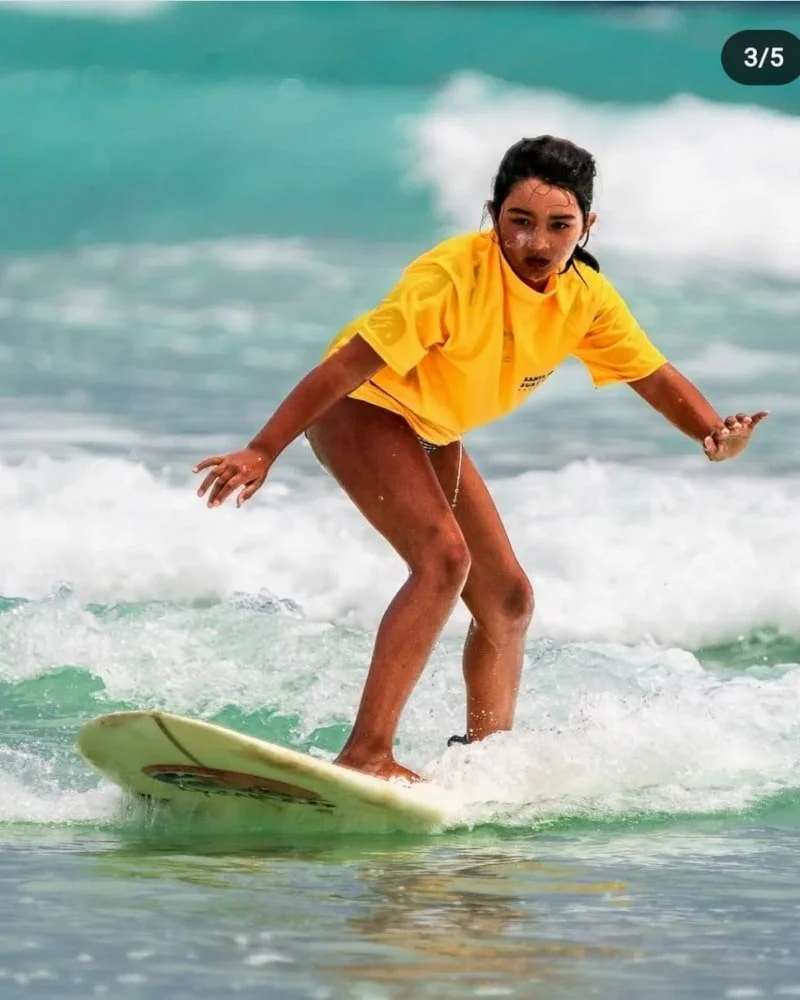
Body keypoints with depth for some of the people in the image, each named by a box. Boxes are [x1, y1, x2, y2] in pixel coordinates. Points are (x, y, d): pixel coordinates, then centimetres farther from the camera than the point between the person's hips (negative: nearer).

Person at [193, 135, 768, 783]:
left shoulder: (588, 298, -10)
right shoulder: (455, 275, -30)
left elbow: (657, 378, -1)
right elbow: (353, 362, -31)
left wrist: (715, 433, -22)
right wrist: (263, 451, -33)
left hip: (433, 436, 8)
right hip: (362, 408, -8)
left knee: (509, 600, 10)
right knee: (444, 557, -28)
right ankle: (366, 753, -33)